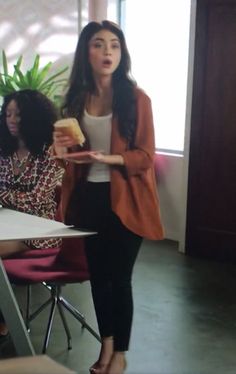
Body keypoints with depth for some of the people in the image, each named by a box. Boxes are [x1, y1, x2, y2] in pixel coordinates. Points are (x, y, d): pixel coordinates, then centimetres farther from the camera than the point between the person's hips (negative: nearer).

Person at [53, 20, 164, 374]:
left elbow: (145, 156, -10)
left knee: (120, 277, 3)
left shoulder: (136, 98, -8)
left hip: (124, 199, -4)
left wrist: (109, 158, -25)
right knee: (98, 274, 14)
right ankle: (106, 344, 33)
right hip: (89, 198, 5)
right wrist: (64, 151, -6)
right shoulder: (76, 99, 6)